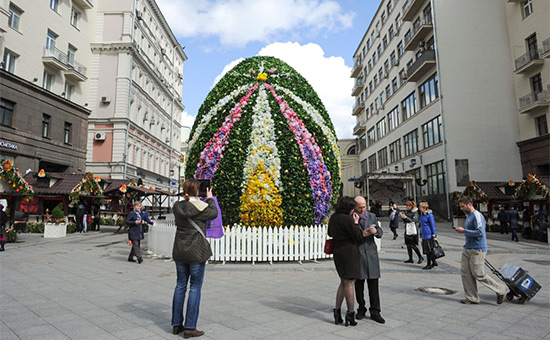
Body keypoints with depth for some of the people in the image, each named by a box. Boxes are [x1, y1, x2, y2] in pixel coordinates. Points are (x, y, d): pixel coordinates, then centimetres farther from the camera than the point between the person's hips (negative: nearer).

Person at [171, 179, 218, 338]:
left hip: (180, 252, 6)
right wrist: (210, 198, 16)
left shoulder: (177, 206, 1)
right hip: (197, 252, -6)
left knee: (180, 285, 15)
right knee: (195, 287, 3)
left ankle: (176, 324, 24)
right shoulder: (200, 206, -13)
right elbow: (213, 214, 4)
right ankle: (190, 327, 7)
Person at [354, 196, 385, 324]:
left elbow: (380, 233, 7)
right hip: (357, 254, -2)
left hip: (371, 252, 2)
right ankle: (361, 309, 24)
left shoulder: (372, 216, 10)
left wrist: (376, 231, -16)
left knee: (373, 284, 2)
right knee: (359, 284, 8)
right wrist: (362, 234, -21)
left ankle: (375, 312, 12)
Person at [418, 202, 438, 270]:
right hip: (424, 235, 8)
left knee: (429, 250, -1)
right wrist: (421, 234, 22)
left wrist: (434, 235, -12)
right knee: (426, 251, 12)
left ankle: (429, 264, 9)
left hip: (429, 235, -8)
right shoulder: (422, 214, 10)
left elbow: (433, 225, -12)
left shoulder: (429, 214, -13)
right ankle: (434, 262, 24)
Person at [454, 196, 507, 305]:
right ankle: (471, 298, 16)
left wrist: (464, 231, -21)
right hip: (467, 249, 9)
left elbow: (480, 232, -25)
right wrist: (463, 230, 10)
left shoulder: (477, 215, -16)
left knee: (479, 275, -1)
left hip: (477, 250, -9)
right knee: (465, 272, 7)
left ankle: (500, 289, 20)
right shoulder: (468, 216, 14)